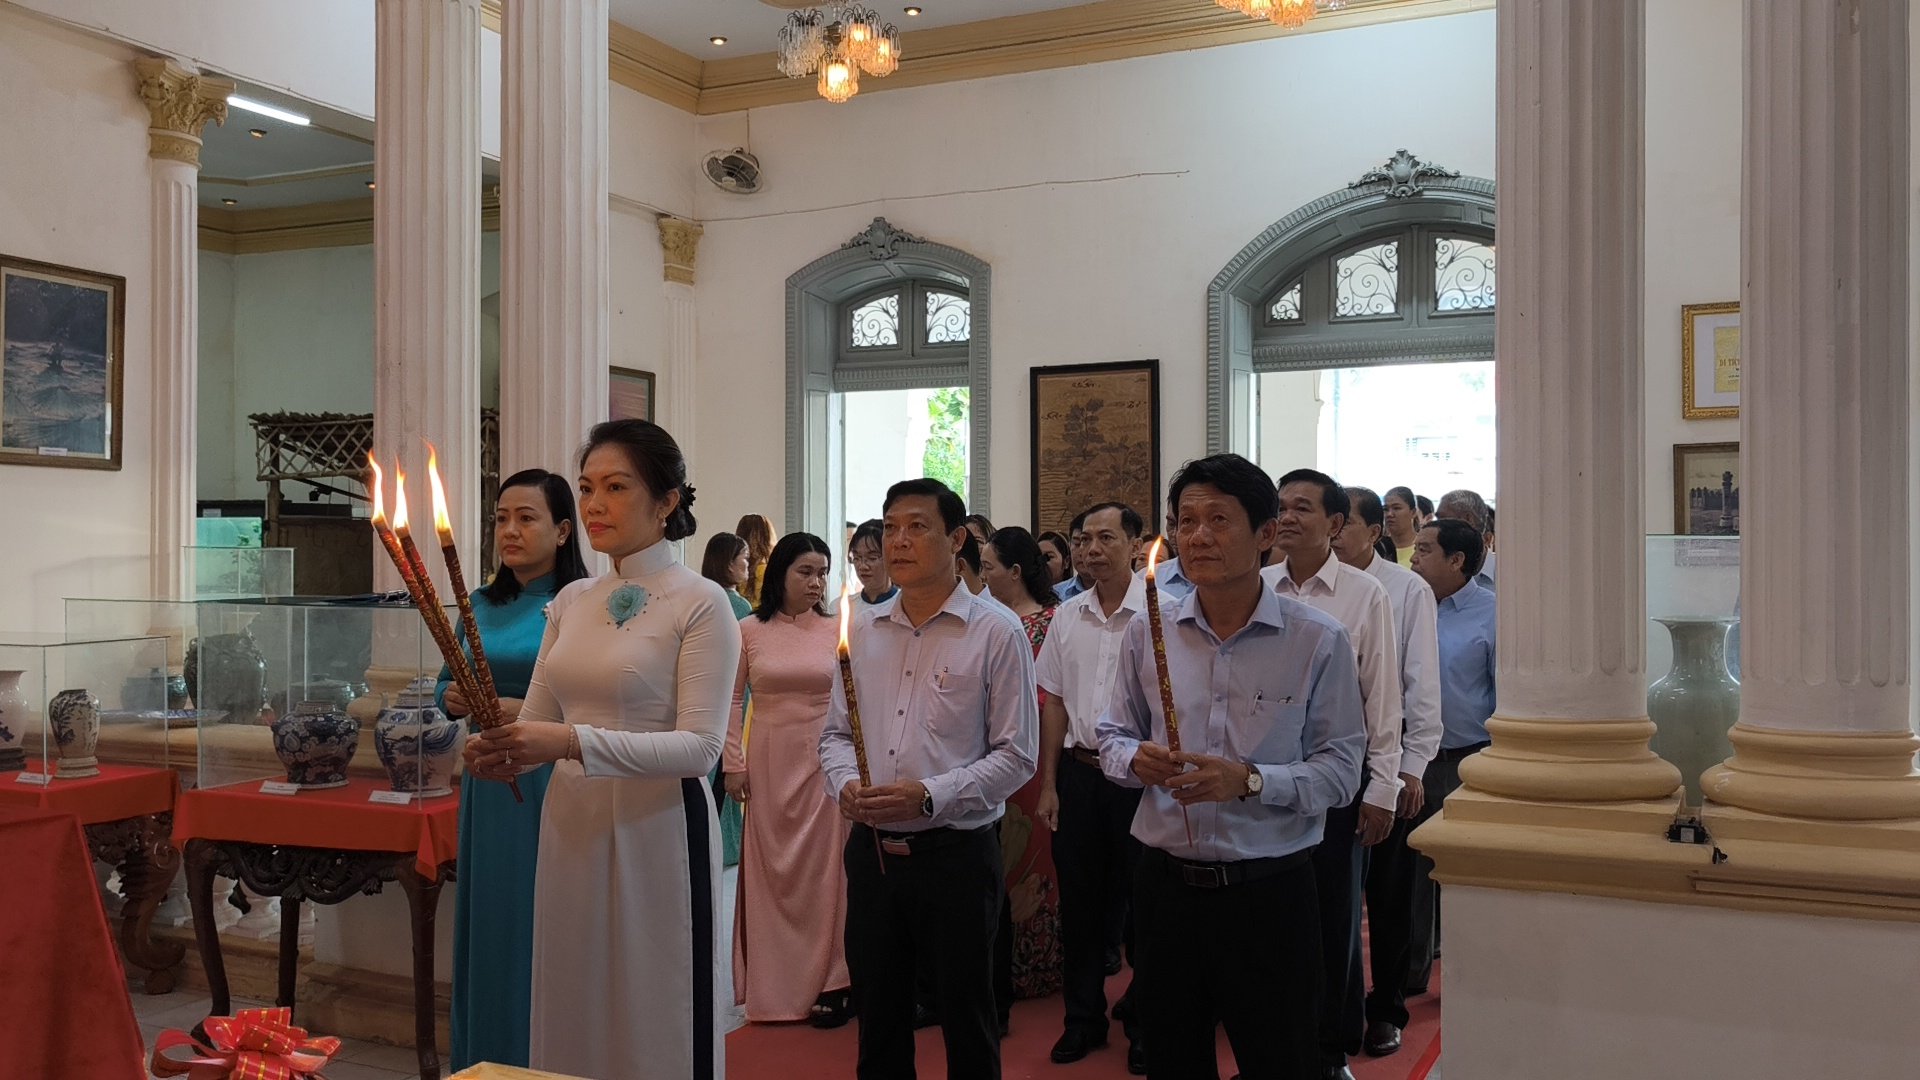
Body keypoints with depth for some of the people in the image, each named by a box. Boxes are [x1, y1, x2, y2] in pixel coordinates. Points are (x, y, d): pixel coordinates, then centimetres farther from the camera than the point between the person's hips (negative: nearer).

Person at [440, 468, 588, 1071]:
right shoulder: (482, 604, 11)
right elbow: (448, 682, 21)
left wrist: (526, 712, -21)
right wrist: (453, 699, 0)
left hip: (551, 788, -6)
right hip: (487, 787, 6)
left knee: (542, 932, 0)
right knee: (485, 925, 13)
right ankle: (483, 1061, 27)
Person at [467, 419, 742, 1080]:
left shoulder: (701, 603, -9)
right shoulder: (570, 601, 10)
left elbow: (700, 746, -16)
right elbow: (536, 720, 12)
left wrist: (574, 742, -26)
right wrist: (502, 750, -12)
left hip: (657, 832, -6)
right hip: (571, 827, 6)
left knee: (655, 1022, 5)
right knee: (574, 1013, 14)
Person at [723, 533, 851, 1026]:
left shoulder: (837, 629, 1)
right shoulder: (750, 630, 2)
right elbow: (733, 699, 6)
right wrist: (734, 763, 2)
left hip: (824, 762, -1)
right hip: (770, 763, 1)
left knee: (825, 869, 2)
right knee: (771, 870, 8)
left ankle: (830, 984, 12)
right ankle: (774, 984, 20)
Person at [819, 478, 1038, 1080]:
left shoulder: (996, 633, -7)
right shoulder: (864, 628, 7)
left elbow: (1016, 755, -9)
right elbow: (836, 732, 13)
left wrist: (930, 796, -20)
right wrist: (845, 783, -8)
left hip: (956, 853, -4)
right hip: (872, 850, 4)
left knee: (966, 1025, 10)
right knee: (877, 1020, 17)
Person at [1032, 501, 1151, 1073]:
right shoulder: (1067, 616, 7)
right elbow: (1054, 703, 12)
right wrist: (1048, 784, 10)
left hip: (1138, 772, -5)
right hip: (1078, 771, 5)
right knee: (1079, 899, 13)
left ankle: (1145, 1024, 23)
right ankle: (1083, 1018, 29)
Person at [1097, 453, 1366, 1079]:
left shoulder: (1318, 642, -7)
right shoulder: (1147, 633, 2)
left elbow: (1341, 771, -8)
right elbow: (1113, 737, 11)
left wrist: (1249, 781, -22)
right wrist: (1136, 760, -11)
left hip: (1269, 892, -3)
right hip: (1165, 882, 3)